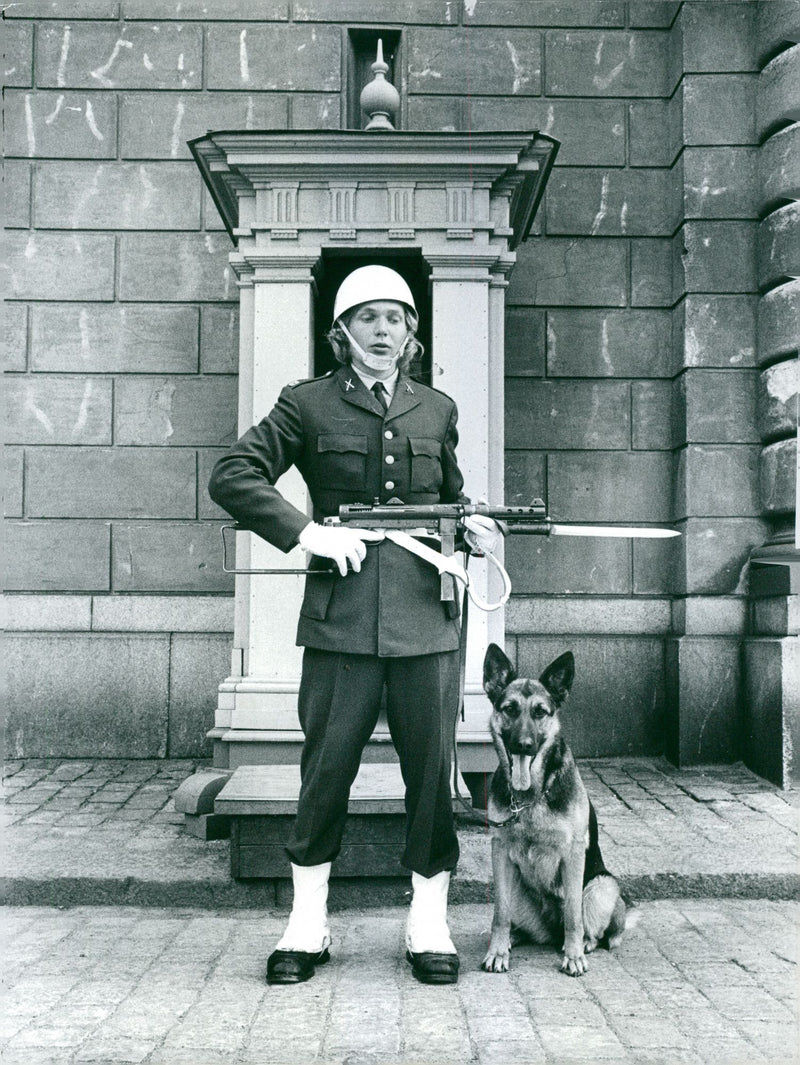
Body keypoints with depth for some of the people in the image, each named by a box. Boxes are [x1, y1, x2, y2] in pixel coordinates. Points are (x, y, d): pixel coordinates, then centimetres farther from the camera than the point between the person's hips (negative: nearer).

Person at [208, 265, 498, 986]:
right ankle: (307, 927, 20)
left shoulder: (437, 410, 16)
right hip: (341, 618, -2)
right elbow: (232, 476, 0)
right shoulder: (309, 405, 5)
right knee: (325, 771, 4)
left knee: (432, 771, 5)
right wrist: (306, 532, -11)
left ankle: (430, 927, 20)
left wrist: (471, 527, 5)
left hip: (426, 616, 3)